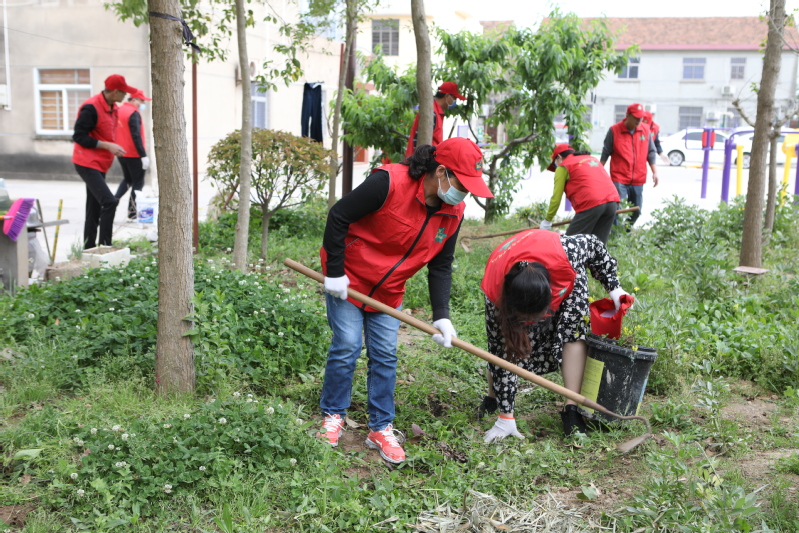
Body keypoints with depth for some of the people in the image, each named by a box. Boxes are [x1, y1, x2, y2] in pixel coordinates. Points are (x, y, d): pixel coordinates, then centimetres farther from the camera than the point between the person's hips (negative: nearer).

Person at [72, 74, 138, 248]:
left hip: (99, 164, 10)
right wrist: (108, 146, -20)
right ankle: (105, 247, -17)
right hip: (87, 163, -10)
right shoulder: (91, 108, -18)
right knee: (109, 202, -21)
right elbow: (79, 136, -18)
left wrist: (112, 147, 8)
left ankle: (88, 249, 18)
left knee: (94, 208, 11)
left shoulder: (112, 108, 12)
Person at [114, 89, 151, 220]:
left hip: (121, 154, 8)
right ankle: (132, 211, 5)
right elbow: (136, 136, -21)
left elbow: (116, 132, 15)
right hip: (134, 155, -8)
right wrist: (143, 155, -20)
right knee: (138, 182, 3)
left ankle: (114, 199, 9)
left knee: (128, 179, 24)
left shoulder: (119, 110, 10)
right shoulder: (133, 113, -16)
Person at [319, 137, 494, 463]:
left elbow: (441, 266, -1)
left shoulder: (454, 212, -9)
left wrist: (441, 316, -11)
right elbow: (338, 217, -22)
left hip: (390, 292, 5)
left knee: (385, 356, 4)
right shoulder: (389, 182, -29)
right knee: (346, 347, -5)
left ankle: (381, 428, 16)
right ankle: (333, 416, 16)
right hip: (348, 279, -5)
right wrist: (334, 272, -19)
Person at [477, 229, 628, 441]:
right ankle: (492, 399, 9)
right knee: (507, 348, -16)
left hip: (566, 279, 1)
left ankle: (571, 409, -17)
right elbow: (501, 355, -31)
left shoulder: (565, 254, -45)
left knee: (574, 328, -22)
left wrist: (614, 287, -11)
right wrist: (505, 418, -27)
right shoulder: (494, 293, -40)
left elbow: (593, 245, -18)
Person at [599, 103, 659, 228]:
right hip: (619, 179, -4)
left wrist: (655, 172, 7)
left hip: (638, 180, 4)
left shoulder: (646, 130, 6)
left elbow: (651, 152, 12)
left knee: (636, 210, 10)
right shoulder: (614, 130, -4)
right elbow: (605, 153, 2)